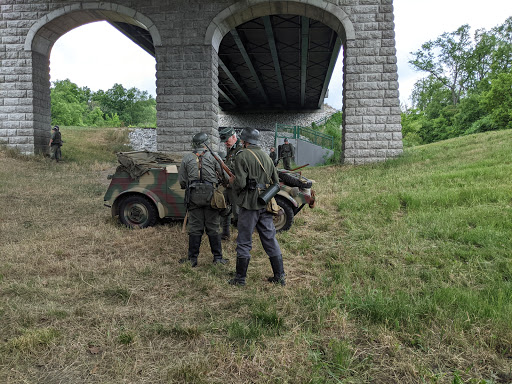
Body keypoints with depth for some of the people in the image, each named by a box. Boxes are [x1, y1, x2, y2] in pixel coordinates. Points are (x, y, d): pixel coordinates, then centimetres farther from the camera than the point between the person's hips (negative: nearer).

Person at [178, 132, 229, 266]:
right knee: (213, 228, 7)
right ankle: (218, 257, 12)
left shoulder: (187, 158, 5)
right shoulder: (213, 156, 0)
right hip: (210, 195, -1)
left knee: (195, 228, 7)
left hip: (194, 195, 1)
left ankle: (192, 258, 12)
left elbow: (181, 181, 6)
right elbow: (224, 175, 0)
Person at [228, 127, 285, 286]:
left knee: (244, 242, 4)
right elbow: (276, 181, 14)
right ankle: (279, 276, 16)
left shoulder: (242, 156, -10)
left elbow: (240, 183, -18)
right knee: (270, 240, 11)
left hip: (249, 204, -6)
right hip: (265, 205, 6)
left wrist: (235, 187, 3)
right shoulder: (266, 157, 12)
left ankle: (240, 278, 12)